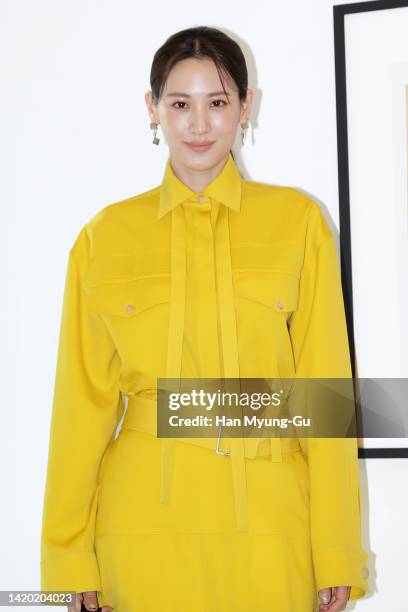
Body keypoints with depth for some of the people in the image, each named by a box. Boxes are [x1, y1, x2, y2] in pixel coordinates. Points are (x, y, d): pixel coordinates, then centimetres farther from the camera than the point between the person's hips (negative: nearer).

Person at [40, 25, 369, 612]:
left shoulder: (297, 221, 1)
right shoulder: (105, 237, 3)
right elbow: (83, 400, 4)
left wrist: (337, 552, -2)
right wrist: (72, 553, 3)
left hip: (268, 519, 0)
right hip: (145, 522, 1)